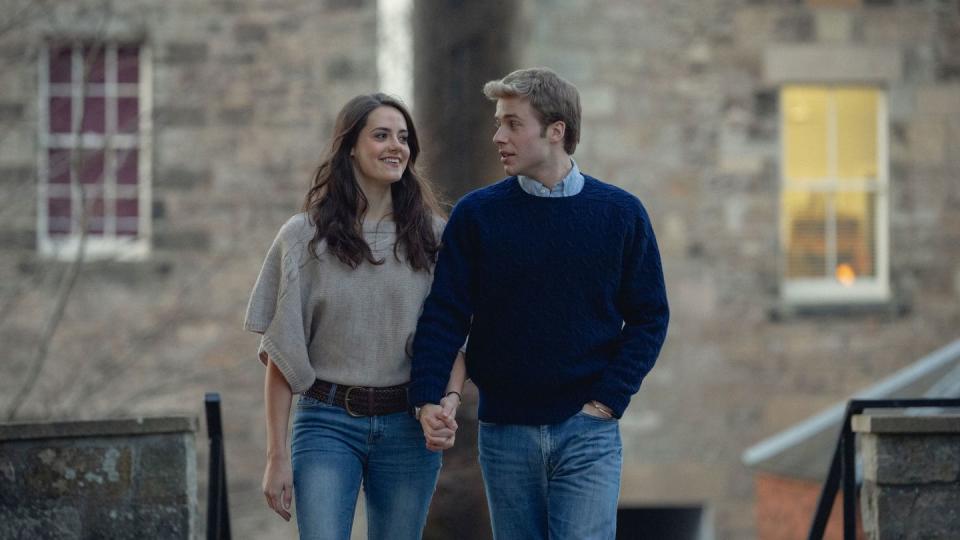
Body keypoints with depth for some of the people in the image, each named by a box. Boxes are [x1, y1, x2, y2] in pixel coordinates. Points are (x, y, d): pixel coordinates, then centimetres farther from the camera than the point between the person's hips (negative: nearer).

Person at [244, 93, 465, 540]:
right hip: (328, 422, -2)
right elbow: (281, 354, 1)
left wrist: (449, 402, -13)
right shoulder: (304, 236, 1)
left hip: (408, 428, 2)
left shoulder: (431, 236, 6)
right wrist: (277, 456, -3)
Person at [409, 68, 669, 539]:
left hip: (588, 431, -1)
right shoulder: (475, 215, 1)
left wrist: (608, 400, -6)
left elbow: (649, 317, 4)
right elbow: (444, 315, -1)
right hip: (505, 432, 2)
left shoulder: (621, 214, 1)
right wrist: (428, 399, -14)